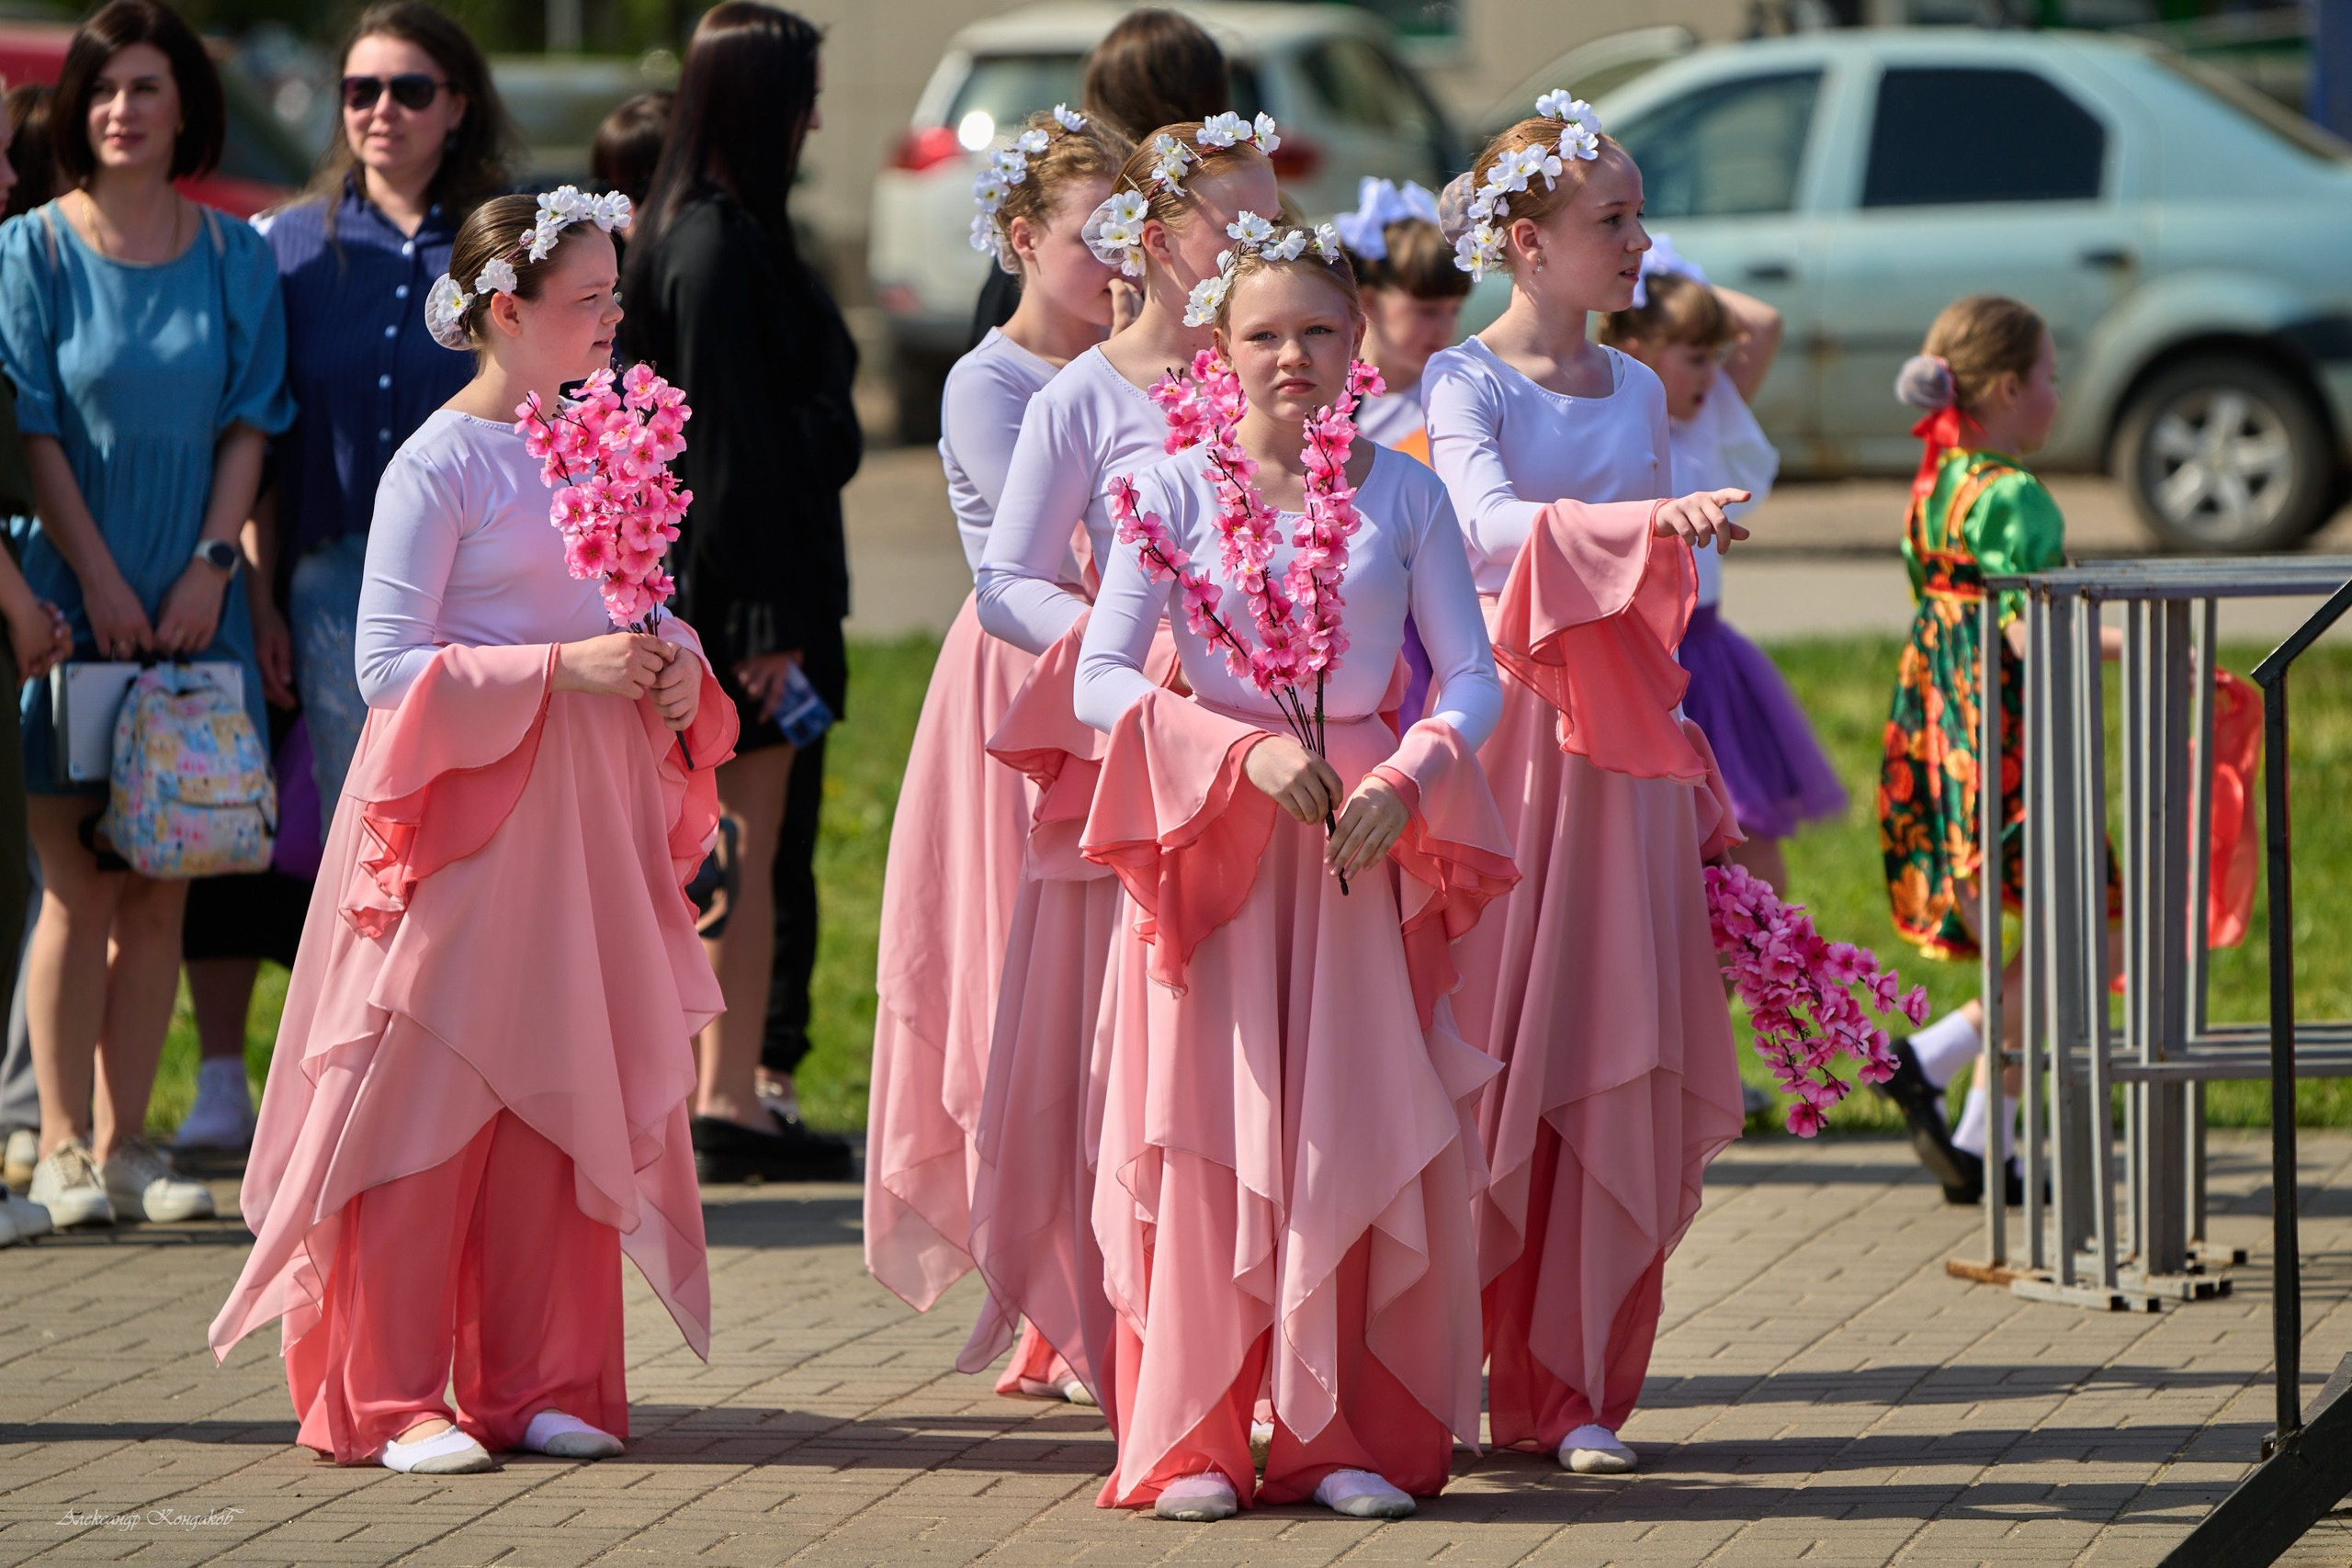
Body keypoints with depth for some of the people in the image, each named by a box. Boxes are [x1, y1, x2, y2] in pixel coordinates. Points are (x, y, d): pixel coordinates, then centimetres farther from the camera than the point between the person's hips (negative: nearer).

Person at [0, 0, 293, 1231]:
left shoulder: (233, 260, 7)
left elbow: (248, 424, 6)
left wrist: (209, 565, -6)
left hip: (191, 607, 3)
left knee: (159, 889, 3)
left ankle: (125, 1142, 8)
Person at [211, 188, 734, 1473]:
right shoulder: (440, 463, -10)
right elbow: (387, 665, -15)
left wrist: (673, 667, -2)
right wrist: (566, 666, -20)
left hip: (587, 809, 7)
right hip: (466, 806, -7)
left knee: (567, 1097, 8)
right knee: (432, 1092, -4)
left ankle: (540, 1381, 16)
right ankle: (388, 1396, 2)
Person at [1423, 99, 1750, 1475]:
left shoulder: (1637, 392, 14)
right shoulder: (1464, 382, -4)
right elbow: (1492, 527, -24)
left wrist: (1690, 780, 19)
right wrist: (1655, 520, -38)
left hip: (1622, 753, 5)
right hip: (1502, 737, -5)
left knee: (1621, 1066, 0)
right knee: (1485, 1052, -5)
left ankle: (1569, 1387, 4)